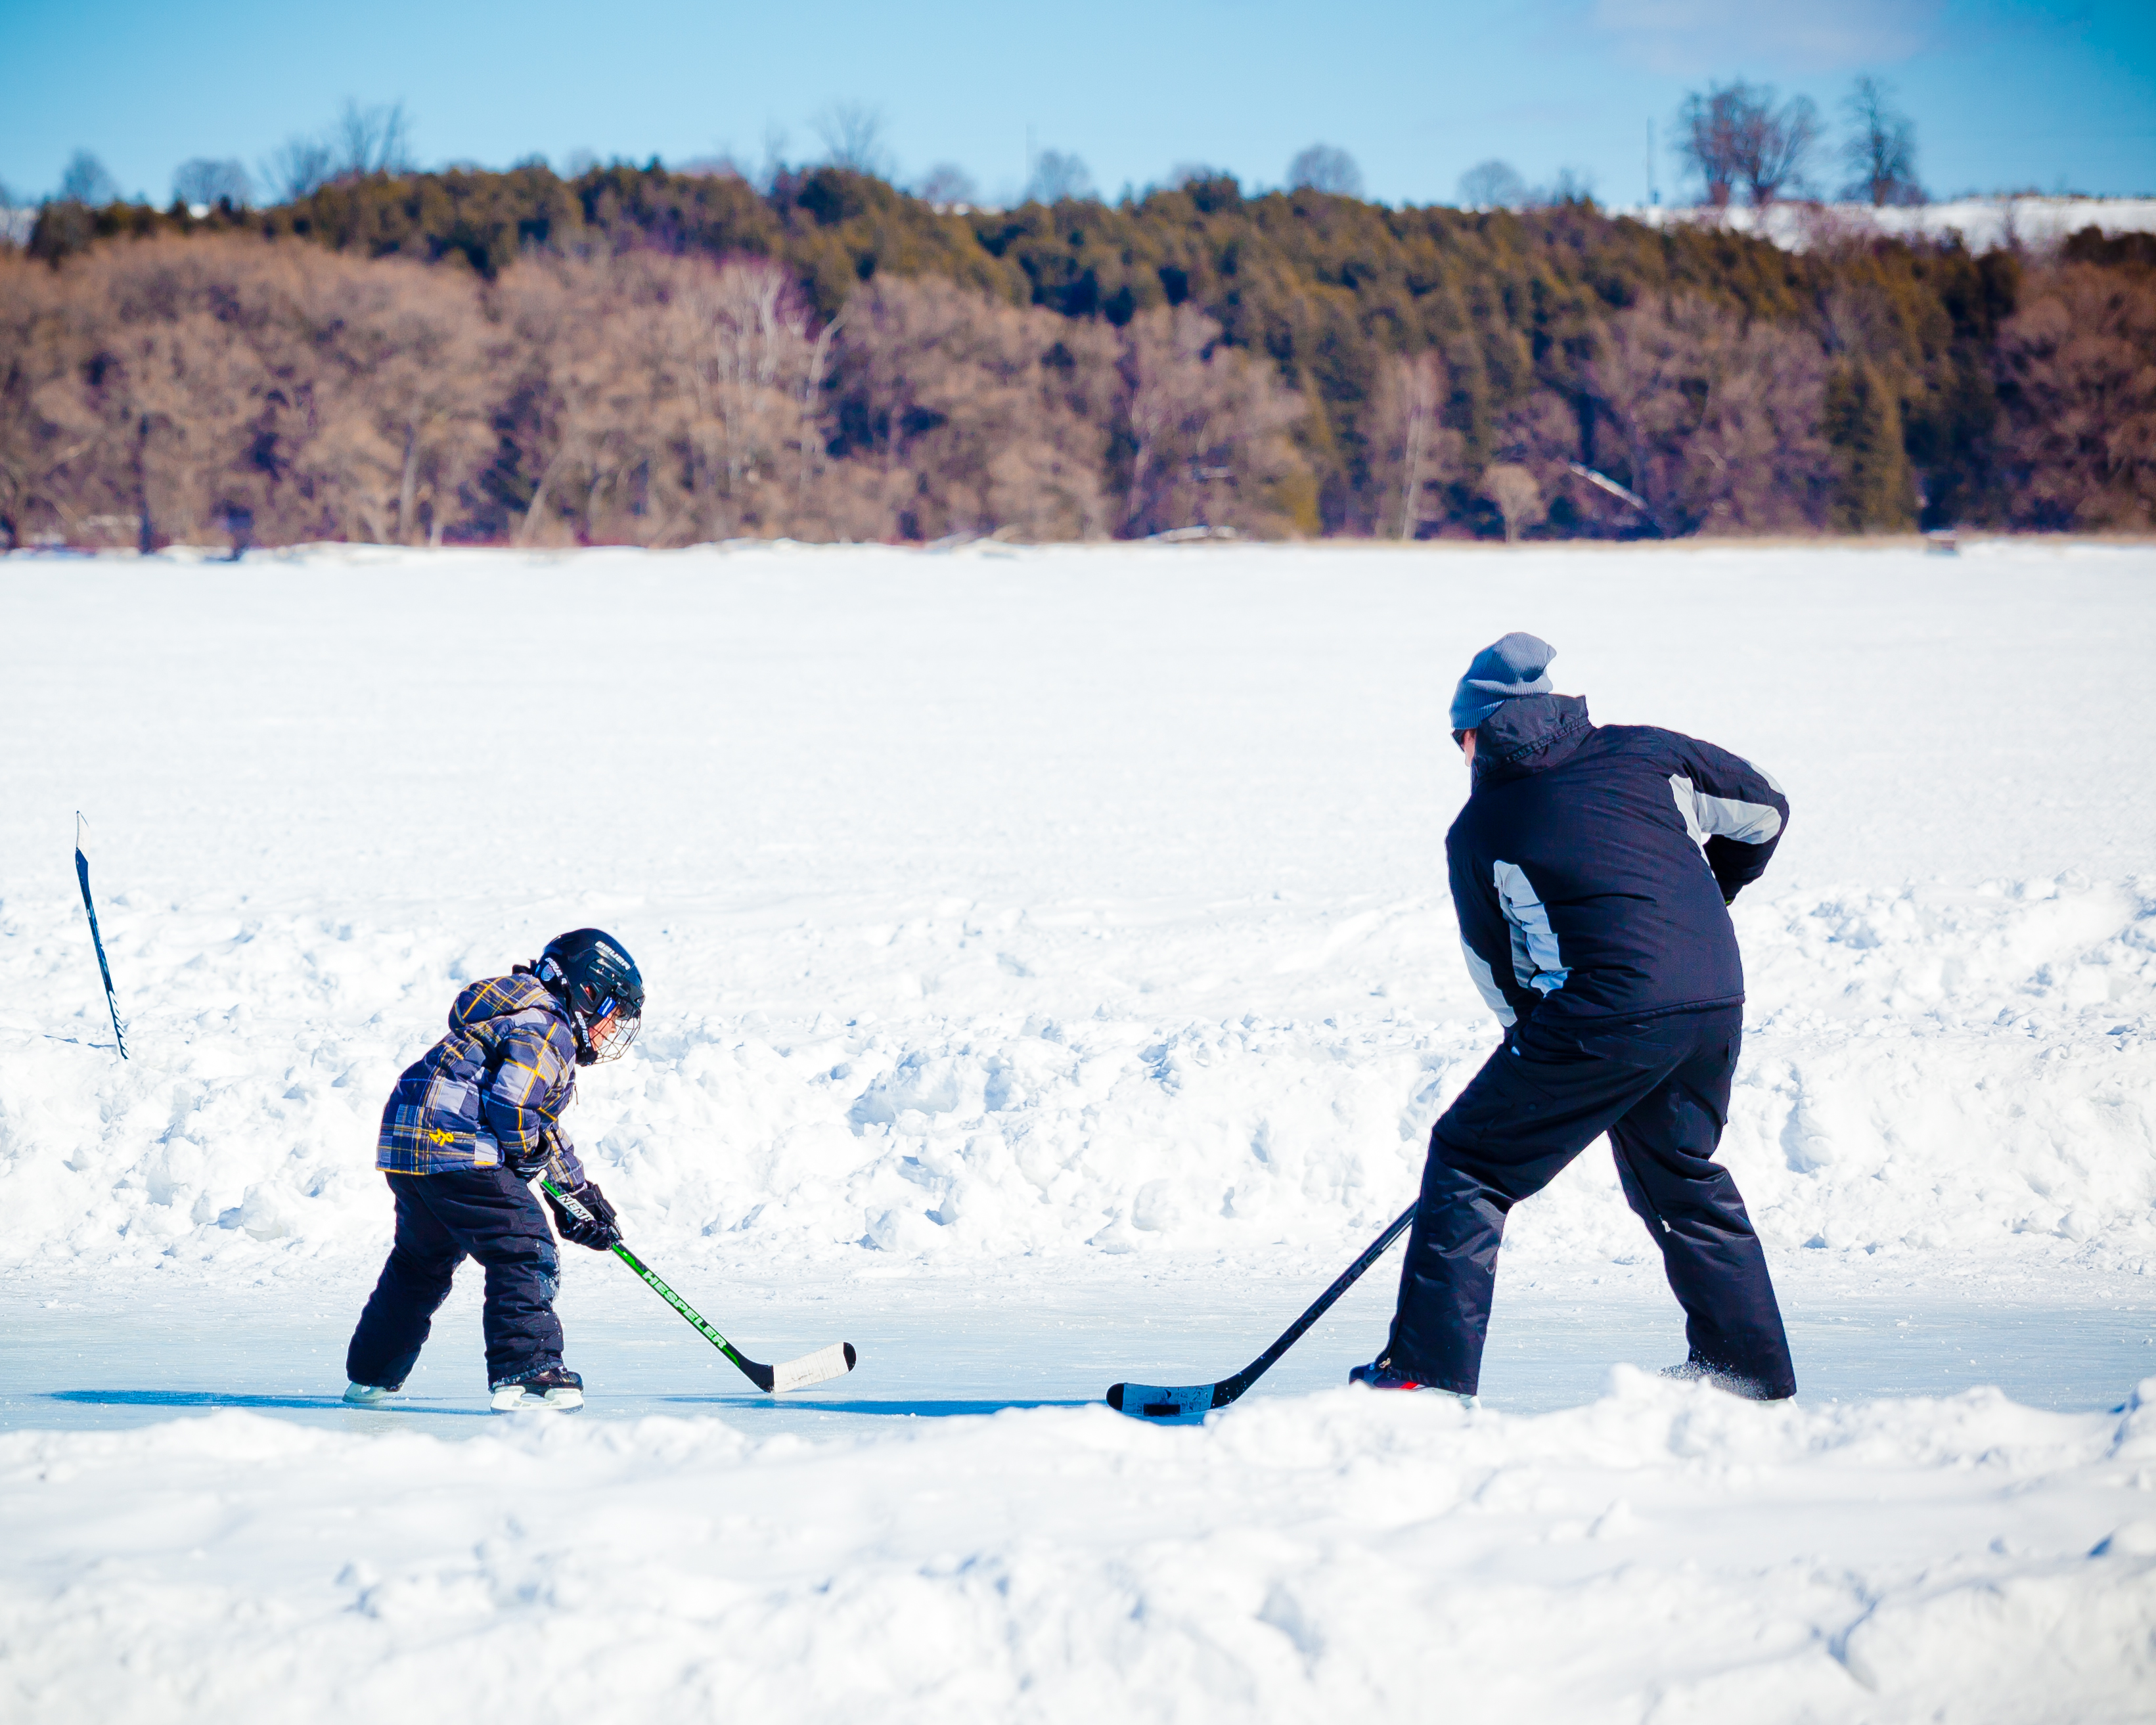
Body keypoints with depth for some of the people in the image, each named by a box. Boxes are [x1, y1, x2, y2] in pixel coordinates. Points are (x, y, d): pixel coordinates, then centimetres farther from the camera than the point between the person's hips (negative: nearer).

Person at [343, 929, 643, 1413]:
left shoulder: (541, 1024, 26)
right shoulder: (546, 1030, -8)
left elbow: (544, 1132, 29)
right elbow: (510, 1108, -20)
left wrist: (581, 1193, 26)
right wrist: (528, 1154, -3)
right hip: (454, 1143, -11)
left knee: (422, 1259, 25)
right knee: (524, 1250, -11)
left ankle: (371, 1376, 36)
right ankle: (524, 1373, -20)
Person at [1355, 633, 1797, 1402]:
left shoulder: (1479, 830, 6)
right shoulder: (1645, 752, 14)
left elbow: (1499, 972, 11)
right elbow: (1763, 810, 23)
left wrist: (1538, 1039, 28)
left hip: (1611, 1015, -5)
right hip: (1717, 1001, 5)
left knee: (1470, 1159, 7)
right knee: (1682, 1178, 27)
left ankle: (1429, 1370, 2)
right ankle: (1752, 1373, 30)